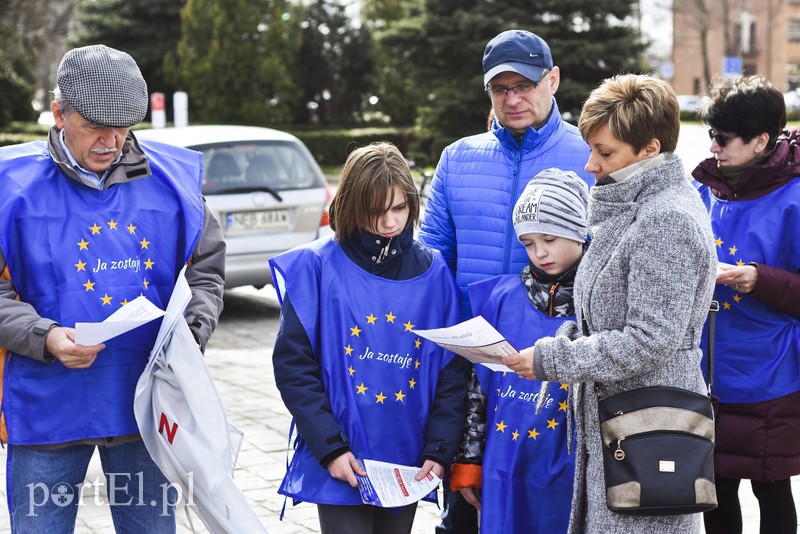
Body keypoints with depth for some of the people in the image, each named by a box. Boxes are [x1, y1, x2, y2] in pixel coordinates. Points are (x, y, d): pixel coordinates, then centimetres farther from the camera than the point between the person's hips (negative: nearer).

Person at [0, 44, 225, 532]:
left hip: (146, 403, 2)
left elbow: (207, 271, 11)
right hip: (47, 408, -2)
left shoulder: (171, 180, 2)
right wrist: (45, 338, -21)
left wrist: (194, 328, -8)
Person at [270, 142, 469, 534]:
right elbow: (294, 365, -7)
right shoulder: (317, 266, -5)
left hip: (408, 465, 3)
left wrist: (438, 450, -5)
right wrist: (330, 448, -15)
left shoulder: (433, 271, 4)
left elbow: (452, 370, 5)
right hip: (341, 464, -3)